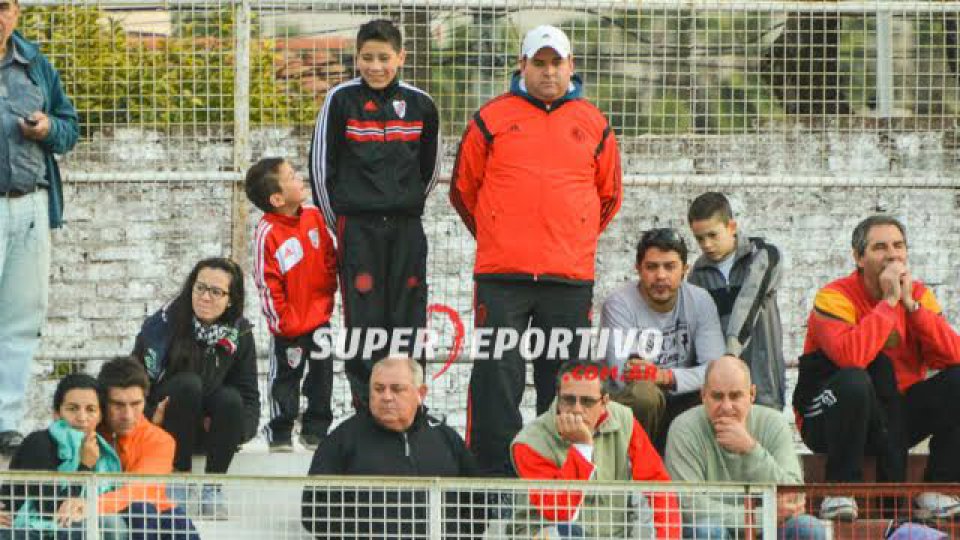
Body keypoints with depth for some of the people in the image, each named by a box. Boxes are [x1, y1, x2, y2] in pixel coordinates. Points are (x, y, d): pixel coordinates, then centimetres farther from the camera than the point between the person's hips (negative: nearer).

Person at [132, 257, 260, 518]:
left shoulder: (240, 334, -5)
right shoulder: (162, 324, -15)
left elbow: (249, 398, -4)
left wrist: (238, 428, -24)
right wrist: (151, 416, -31)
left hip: (205, 427, 2)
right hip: (161, 426, -2)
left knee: (230, 399, -29)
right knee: (188, 383, -32)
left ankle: (212, 486, -17)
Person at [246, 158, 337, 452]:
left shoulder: (314, 216, -2)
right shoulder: (268, 233, -20)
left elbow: (329, 259, 9)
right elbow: (267, 284, -16)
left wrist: (327, 297, 6)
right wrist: (285, 322, -14)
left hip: (320, 318, 5)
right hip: (289, 326, -5)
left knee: (321, 375, 12)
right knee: (285, 379, 7)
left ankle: (315, 430, 23)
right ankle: (280, 434, 18)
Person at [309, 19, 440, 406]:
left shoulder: (420, 105, 3)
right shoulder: (342, 100, -3)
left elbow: (430, 169, 16)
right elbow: (321, 166, 2)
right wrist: (338, 224, 4)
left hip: (406, 229, 2)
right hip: (357, 228, -2)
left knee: (409, 320, 3)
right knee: (364, 320, -4)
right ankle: (366, 412, 1)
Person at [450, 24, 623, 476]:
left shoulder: (593, 124, 11)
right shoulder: (492, 118, 6)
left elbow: (610, 195, 21)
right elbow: (464, 187, 13)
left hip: (571, 277, 2)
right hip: (501, 275, -2)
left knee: (563, 383, 6)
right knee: (496, 376, -6)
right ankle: (494, 469, -3)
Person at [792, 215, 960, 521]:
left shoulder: (918, 294, 3)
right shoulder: (836, 297, -14)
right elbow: (850, 357, -35)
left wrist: (911, 305, -17)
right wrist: (889, 302, -25)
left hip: (895, 421, 5)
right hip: (827, 422, -5)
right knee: (854, 382, -36)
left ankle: (935, 494, -11)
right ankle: (840, 492, -22)